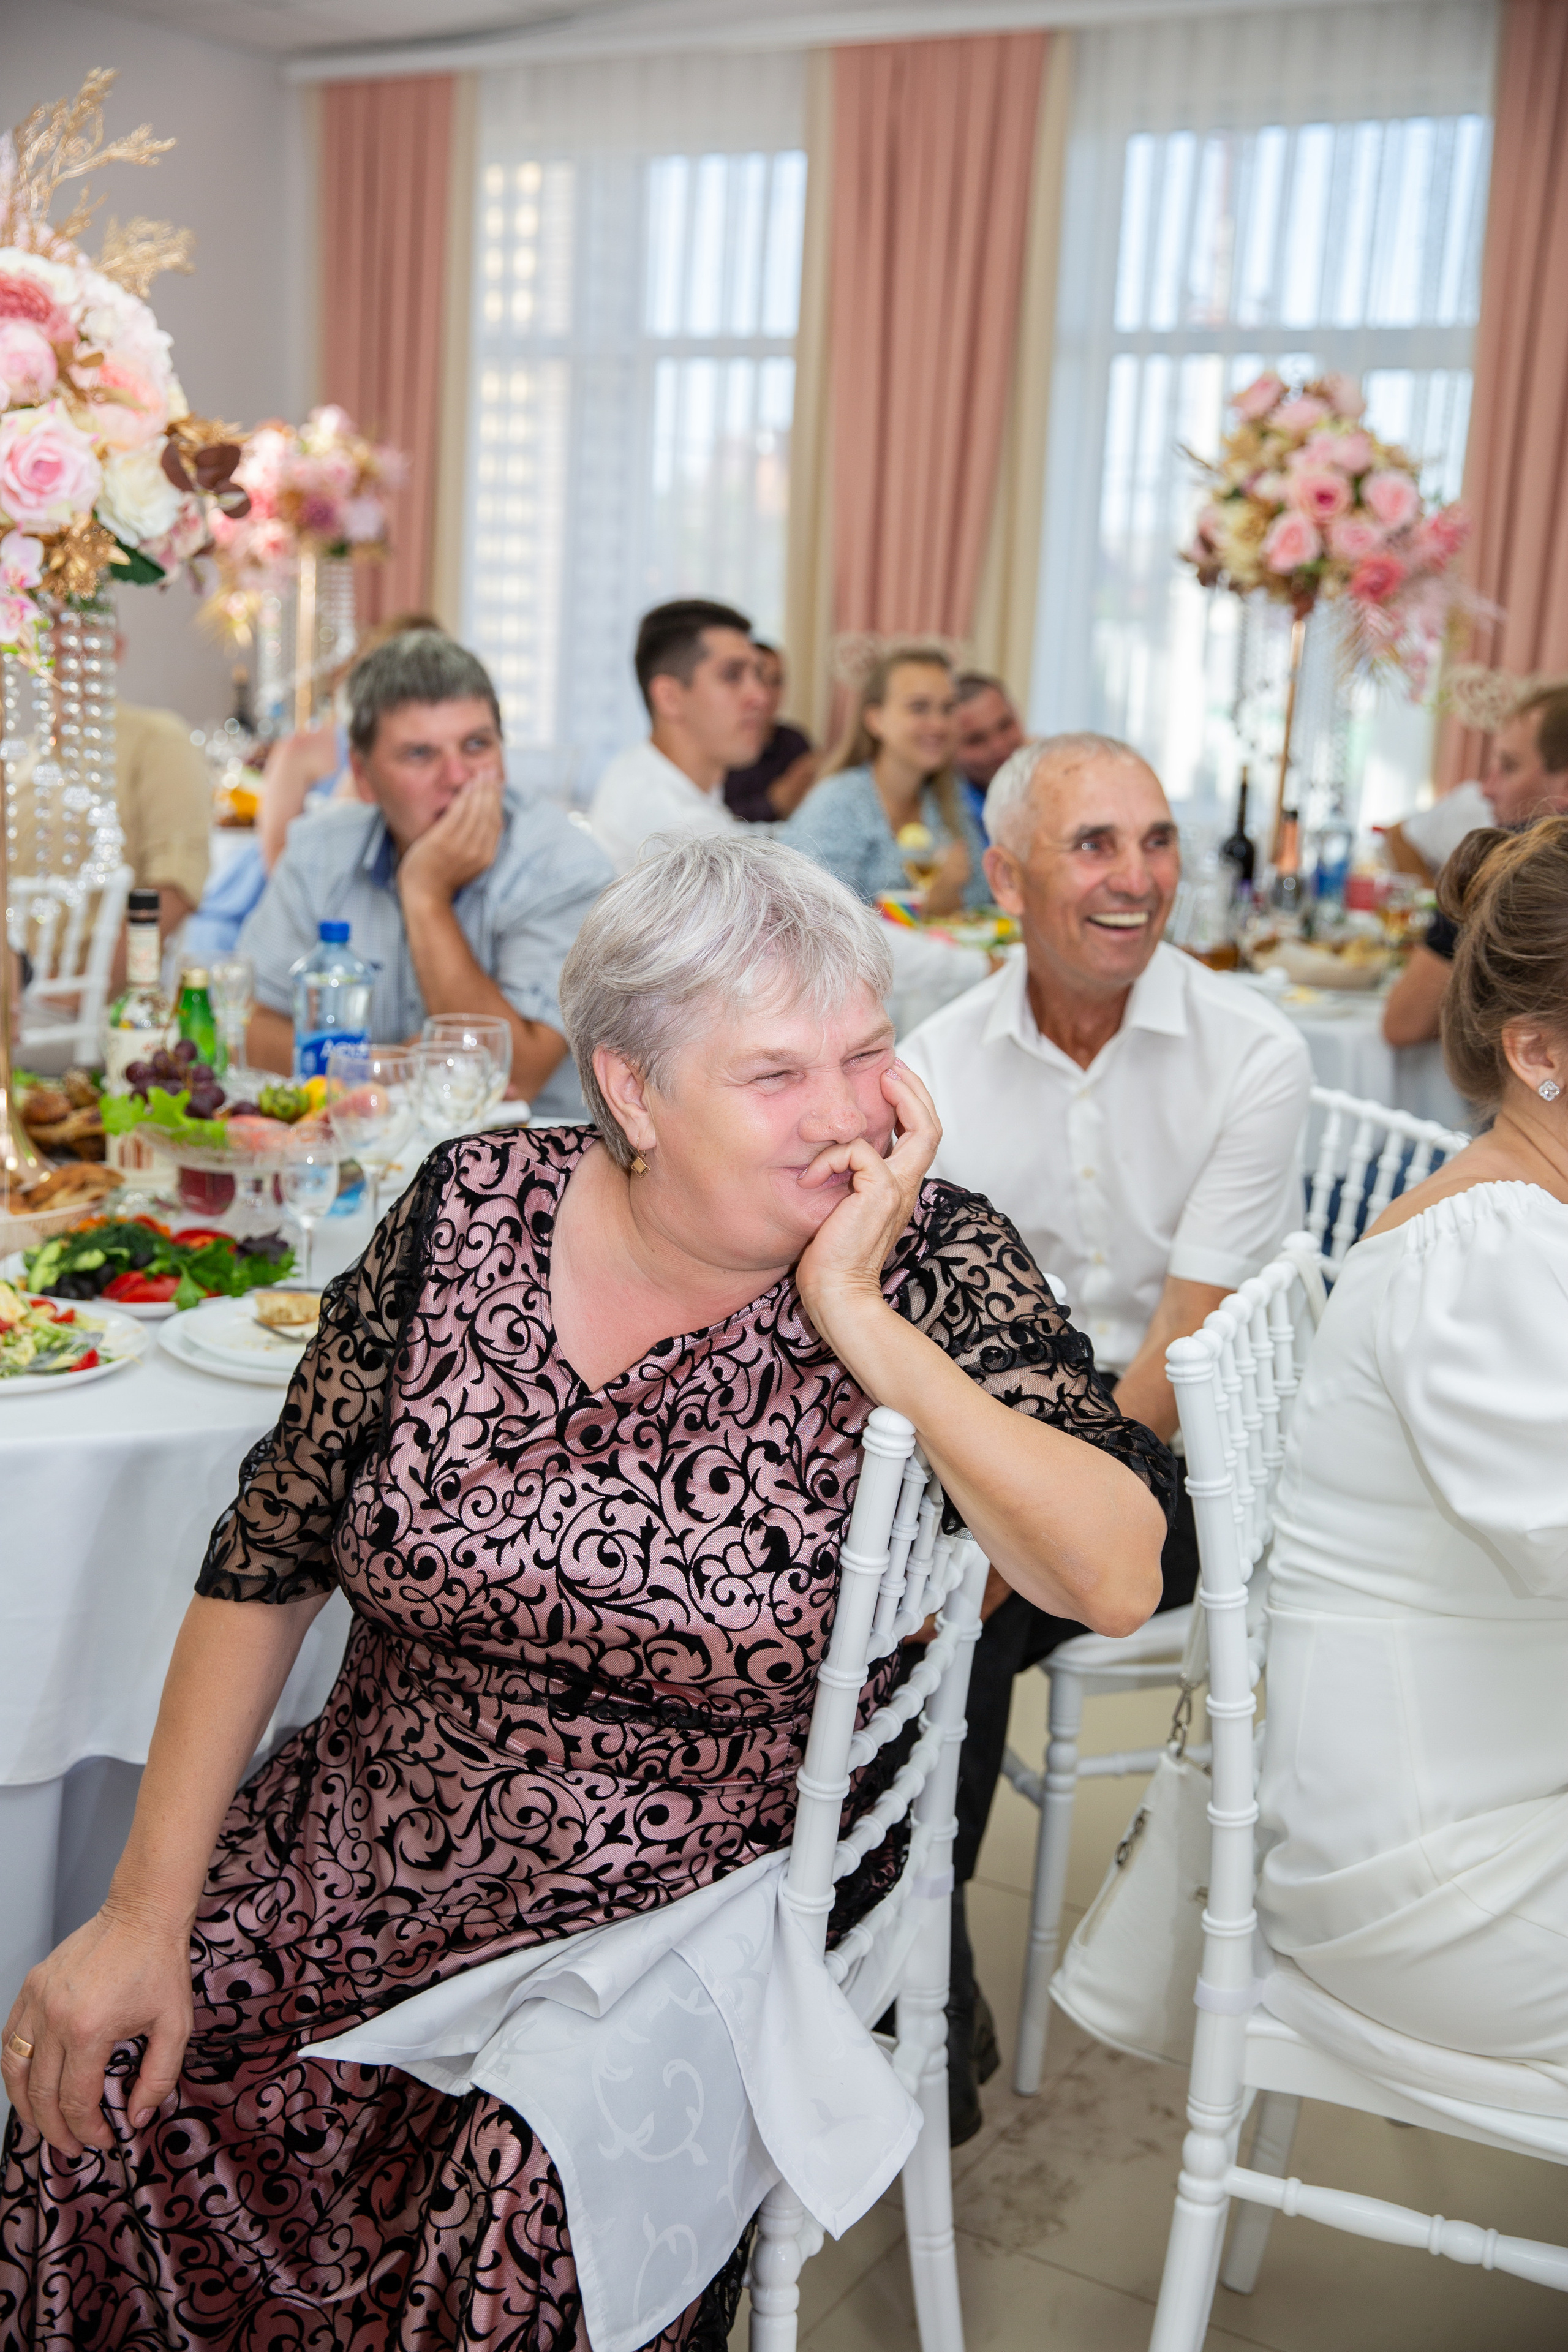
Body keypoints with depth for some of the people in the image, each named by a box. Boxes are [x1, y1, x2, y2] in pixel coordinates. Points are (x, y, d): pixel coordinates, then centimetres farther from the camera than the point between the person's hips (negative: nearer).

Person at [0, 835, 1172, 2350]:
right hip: (363, 1858, 3)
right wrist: (144, 1910, -2)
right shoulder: (476, 1209, -6)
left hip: (697, 1909, -2)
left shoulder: (928, 1261, -11)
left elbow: (1116, 1582, -24)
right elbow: (269, 1557, 1)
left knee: (537, 2196, -26)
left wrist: (858, 1316, -24)